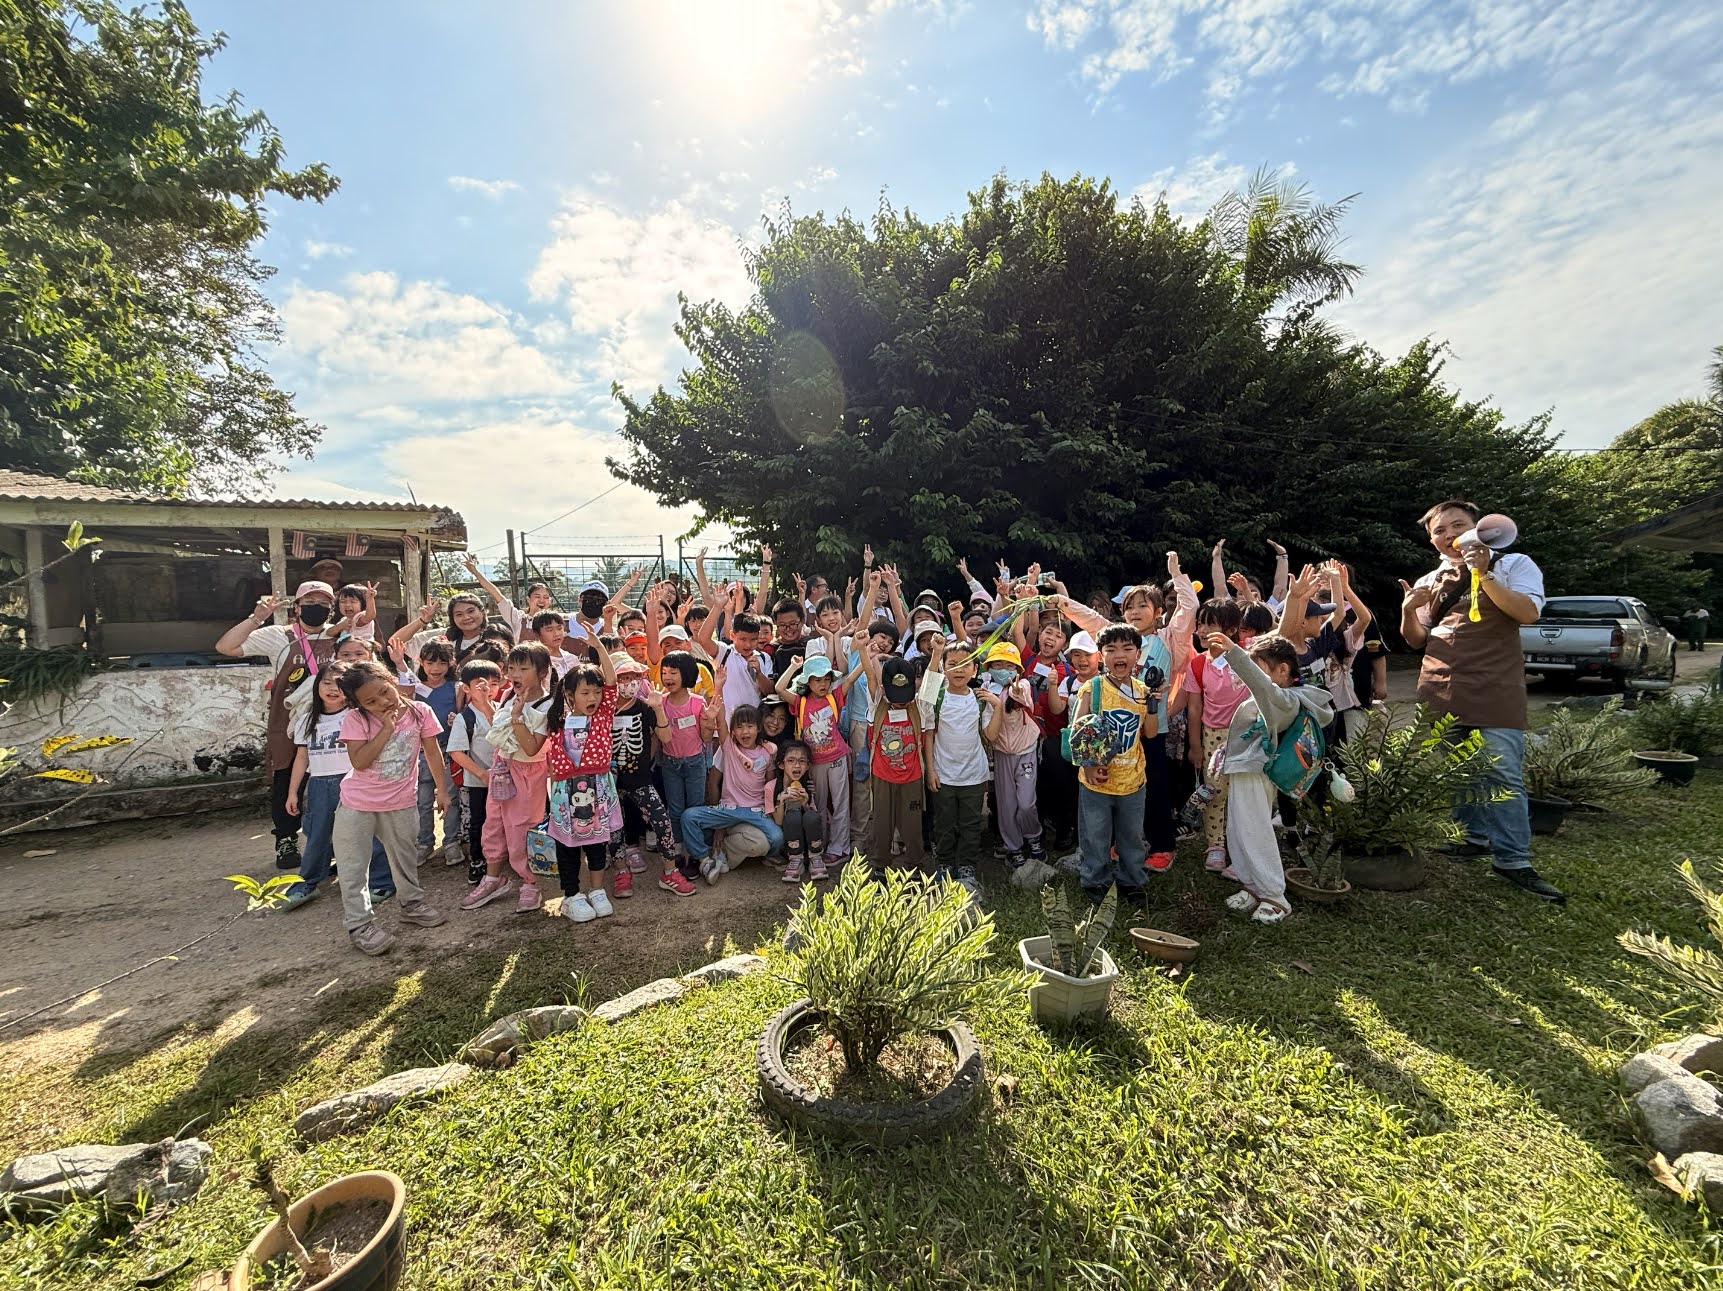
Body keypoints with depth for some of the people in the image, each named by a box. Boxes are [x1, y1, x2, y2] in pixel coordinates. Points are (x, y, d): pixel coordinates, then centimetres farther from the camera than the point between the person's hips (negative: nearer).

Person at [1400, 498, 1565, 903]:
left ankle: (1513, 860, 0)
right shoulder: (1429, 582, 16)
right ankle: (1474, 838, 23)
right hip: (1440, 693, 4)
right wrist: (1408, 610, -3)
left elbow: (1528, 612, -12)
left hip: (1494, 692, -4)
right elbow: (1416, 640, 17)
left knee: (1503, 775, -6)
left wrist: (1483, 574, -19)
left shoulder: (1513, 564, 5)